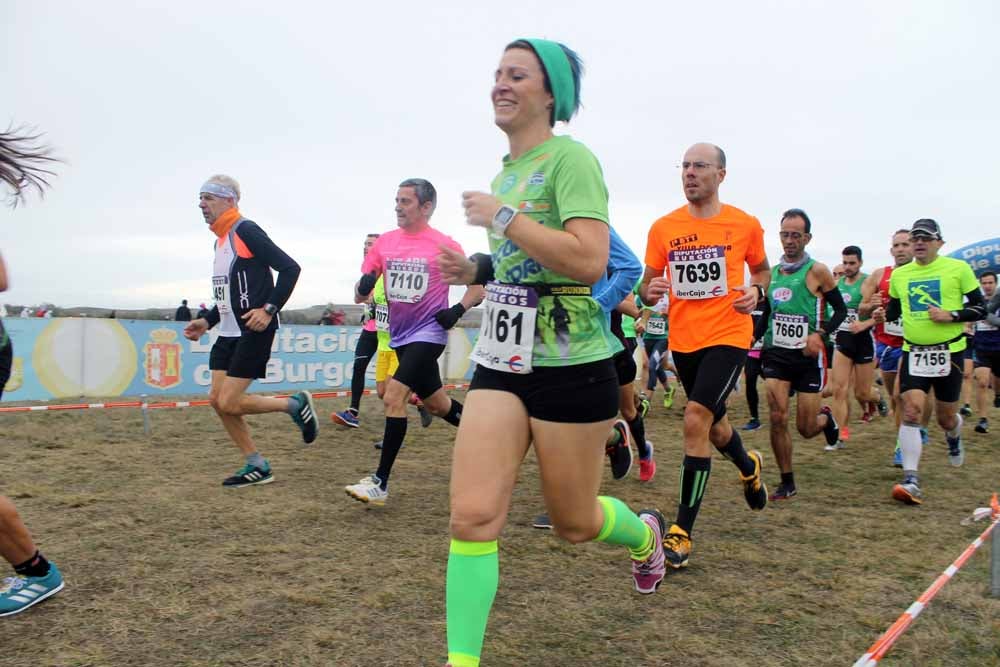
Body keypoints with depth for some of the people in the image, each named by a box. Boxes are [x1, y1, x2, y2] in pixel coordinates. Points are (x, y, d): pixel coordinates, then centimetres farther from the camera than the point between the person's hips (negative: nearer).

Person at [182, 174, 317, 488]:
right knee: (217, 399, 6)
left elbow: (290, 268, -17)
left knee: (229, 403, -10)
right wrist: (207, 322, 16)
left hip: (253, 331, -10)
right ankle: (257, 467, 17)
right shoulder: (220, 240, 17)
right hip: (229, 334, 10)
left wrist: (269, 309, -22)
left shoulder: (246, 231, -11)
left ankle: (296, 404, 11)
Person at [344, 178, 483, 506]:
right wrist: (364, 286, -17)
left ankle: (380, 482, -11)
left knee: (393, 397, -18)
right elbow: (360, 295, 5)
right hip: (400, 334, 7)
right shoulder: (384, 242, 4)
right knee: (435, 403, 17)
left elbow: (478, 285, -1)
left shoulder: (444, 245, -9)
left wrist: (458, 310, -16)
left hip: (428, 333, -6)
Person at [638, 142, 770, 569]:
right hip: (683, 340, 4)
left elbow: (762, 269, 15)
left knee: (696, 419, -18)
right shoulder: (663, 228, 1)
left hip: (728, 336, -4)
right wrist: (650, 292, -16)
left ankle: (682, 531, -8)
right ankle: (749, 467, 56)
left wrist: (756, 291, -7)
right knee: (713, 422, 20)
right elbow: (647, 288, 8)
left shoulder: (745, 225, -2)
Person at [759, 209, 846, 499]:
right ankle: (787, 482, 6)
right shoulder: (771, 273, 7)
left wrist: (820, 334, -17)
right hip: (776, 354, 3)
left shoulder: (817, 271, -6)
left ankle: (826, 418, 40)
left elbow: (841, 309, -2)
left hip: (808, 356, -3)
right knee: (778, 418, -10)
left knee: (806, 429, 2)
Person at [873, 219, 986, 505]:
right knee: (910, 412, -13)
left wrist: (951, 315, -19)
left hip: (949, 352, -1)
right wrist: (883, 314, -3)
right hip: (913, 352, 2)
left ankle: (954, 438, 50)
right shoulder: (899, 274, 5)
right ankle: (911, 481, -14)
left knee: (945, 418, 12)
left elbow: (980, 308, -2)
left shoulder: (957, 268, -5)